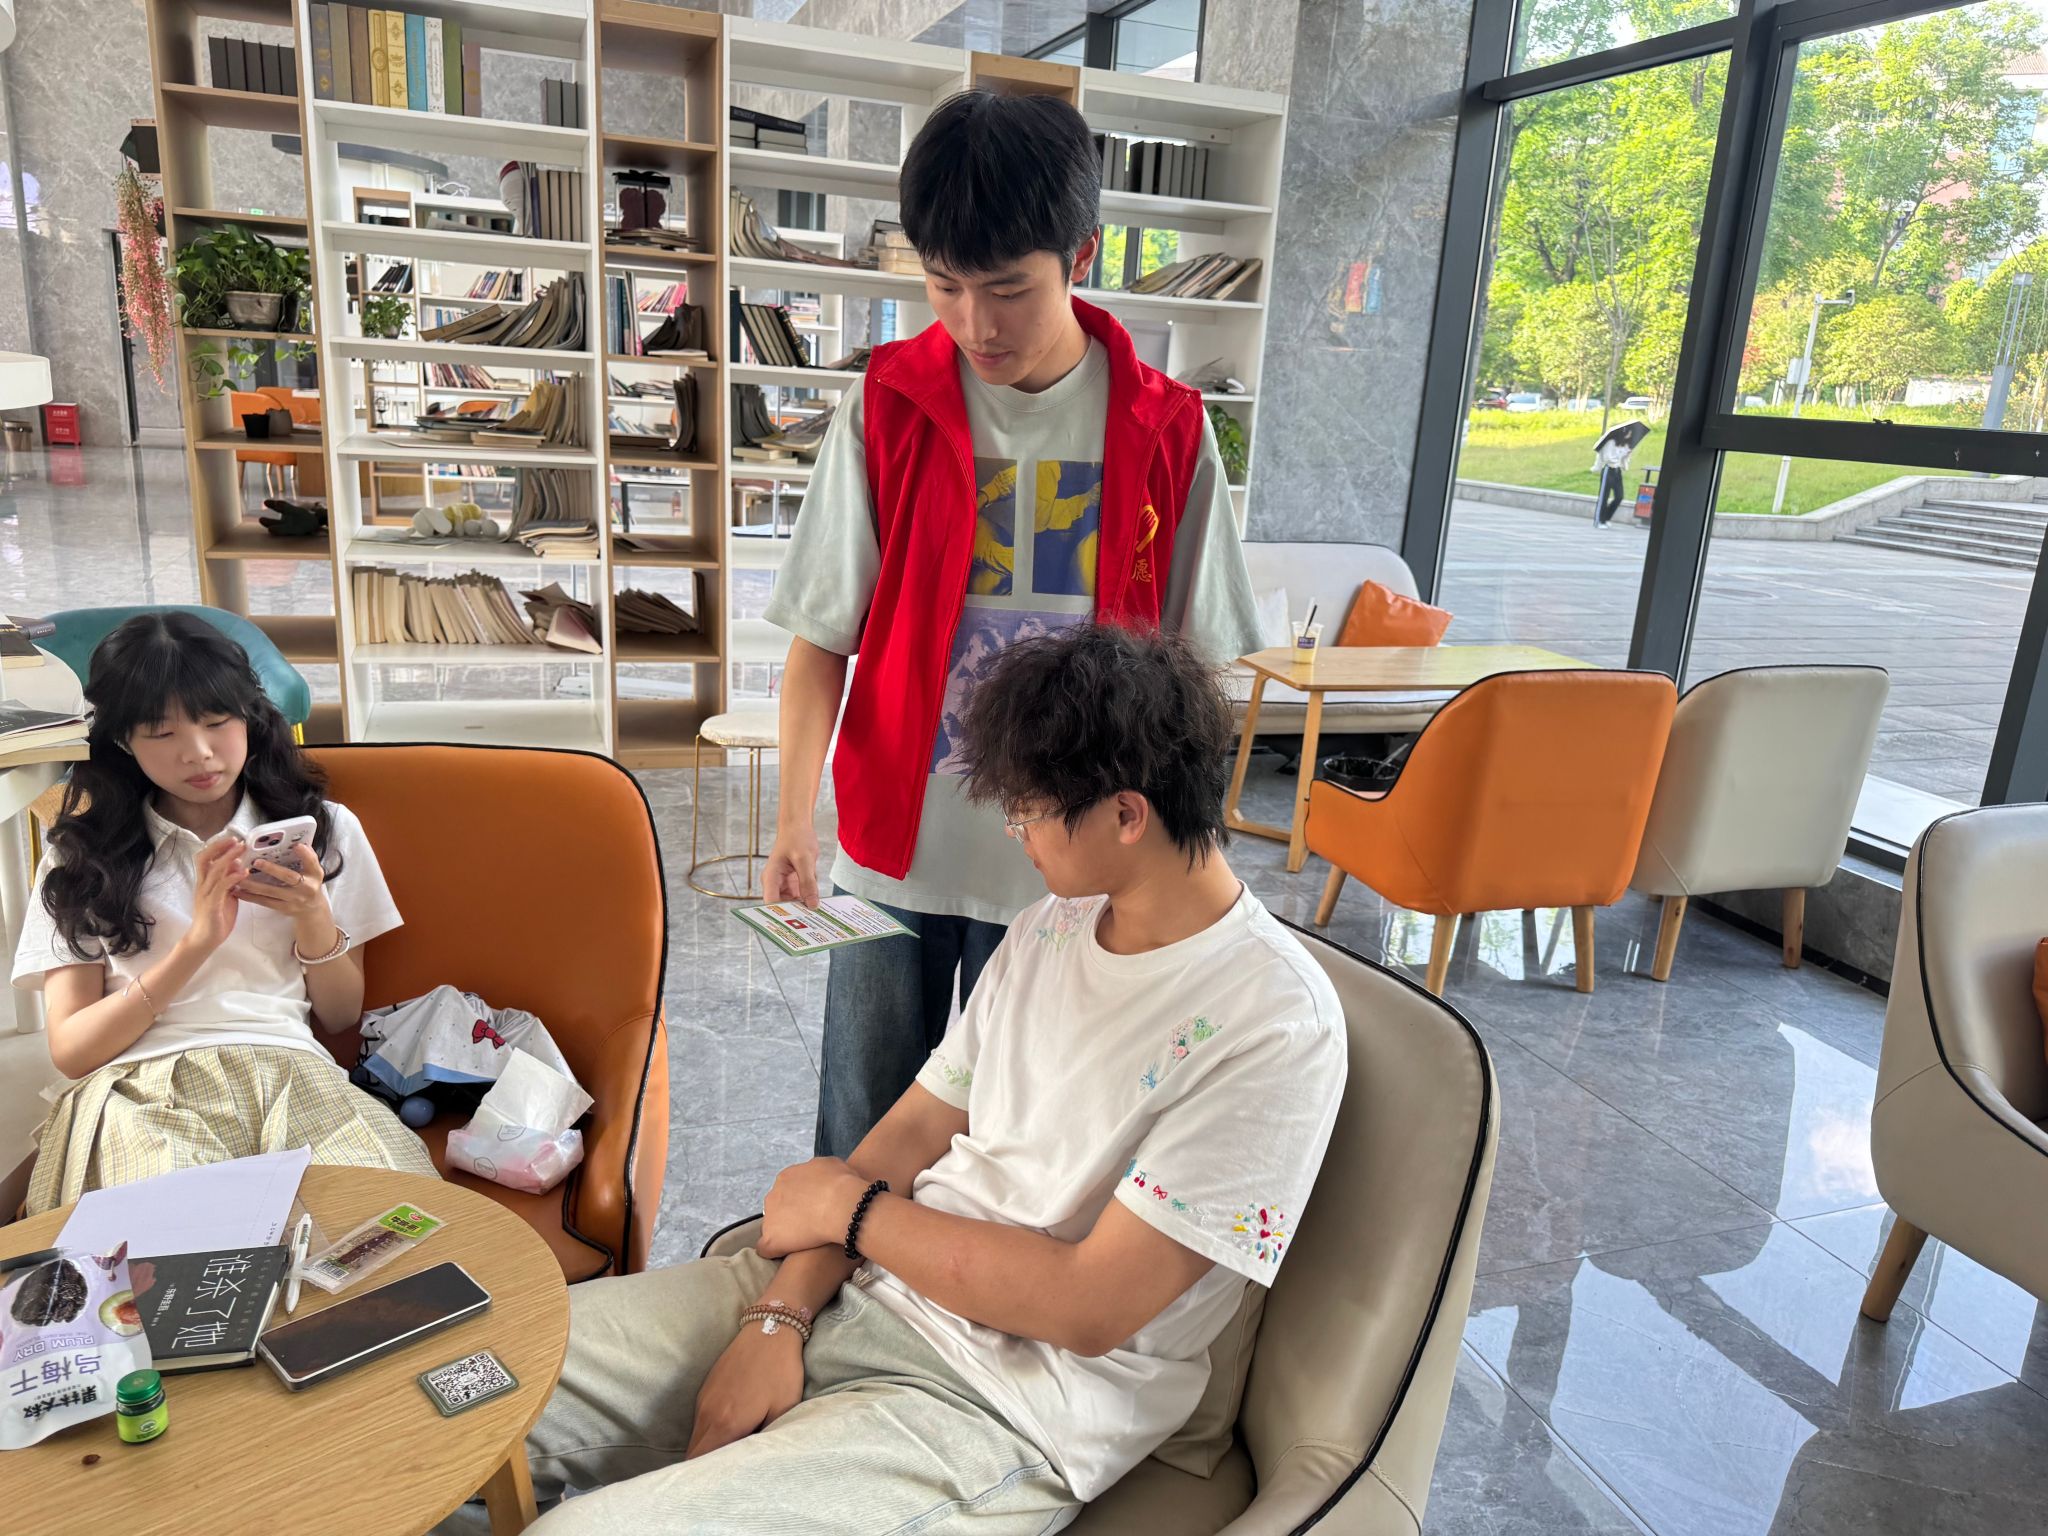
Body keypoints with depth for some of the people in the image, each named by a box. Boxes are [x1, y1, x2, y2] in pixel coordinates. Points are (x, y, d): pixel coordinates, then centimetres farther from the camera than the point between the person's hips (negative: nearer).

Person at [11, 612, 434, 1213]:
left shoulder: (323, 828, 16)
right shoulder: (84, 853, 13)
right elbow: (69, 1049, 5)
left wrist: (315, 920, -2)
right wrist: (197, 942, -7)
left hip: (288, 1067, 1)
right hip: (137, 1088, -1)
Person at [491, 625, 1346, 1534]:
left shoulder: (1274, 1024, -19)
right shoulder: (1056, 920, 7)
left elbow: (1092, 1308, -20)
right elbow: (914, 1128, 7)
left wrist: (851, 1206, -10)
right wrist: (781, 1315, -7)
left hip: (1003, 1411, -7)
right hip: (868, 1284, 7)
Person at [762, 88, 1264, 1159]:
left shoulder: (1164, 432, -4)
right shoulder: (887, 408, -5)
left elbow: (1192, 665, 2)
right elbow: (822, 636, -4)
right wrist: (795, 810, -16)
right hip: (895, 846, 0)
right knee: (862, 1138, 13)